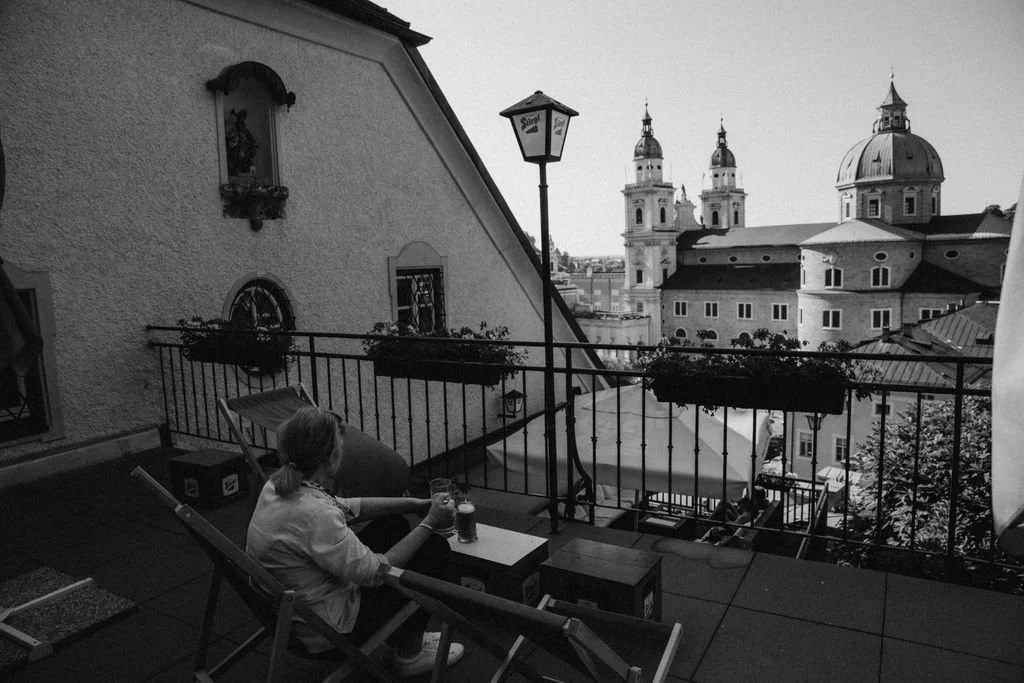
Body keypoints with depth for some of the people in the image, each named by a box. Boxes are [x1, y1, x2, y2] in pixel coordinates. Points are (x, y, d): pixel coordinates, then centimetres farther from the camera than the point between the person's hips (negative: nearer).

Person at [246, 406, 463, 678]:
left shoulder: (279, 484, -6)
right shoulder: (315, 515, -34)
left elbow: (346, 507, 7)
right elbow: (376, 572, -25)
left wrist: (416, 504, 3)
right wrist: (429, 523, -16)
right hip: (322, 630, -9)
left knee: (394, 524, 17)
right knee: (435, 550, -4)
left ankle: (405, 631, 31)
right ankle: (409, 653, 15)